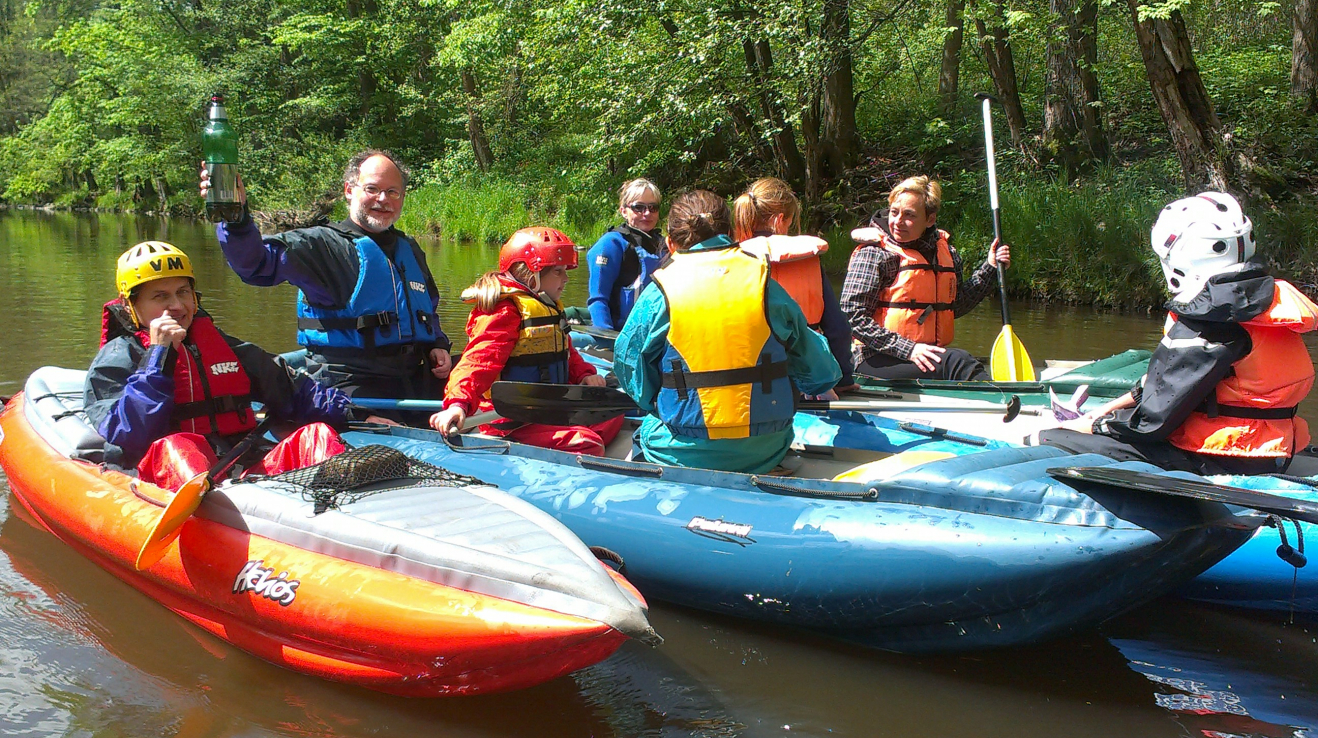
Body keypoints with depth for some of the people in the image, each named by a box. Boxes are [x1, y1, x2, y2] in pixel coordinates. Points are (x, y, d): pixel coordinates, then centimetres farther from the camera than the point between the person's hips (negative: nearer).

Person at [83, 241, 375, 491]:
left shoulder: (219, 344, 26)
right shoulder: (116, 358, 11)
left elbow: (291, 390, 25)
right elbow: (128, 436, -7)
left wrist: (355, 412, 12)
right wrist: (158, 355, -8)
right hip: (164, 478, -4)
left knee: (316, 434, -17)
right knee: (176, 447, -35)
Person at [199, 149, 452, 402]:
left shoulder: (410, 251, 20)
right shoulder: (322, 245, -1)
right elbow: (257, 262, -17)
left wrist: (438, 346, 15)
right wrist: (235, 217, -35)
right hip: (351, 383, -6)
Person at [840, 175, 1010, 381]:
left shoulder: (946, 252, 13)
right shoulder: (874, 254, -6)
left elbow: (956, 306, 24)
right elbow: (852, 316, -13)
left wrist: (989, 268, 17)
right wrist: (908, 350, -18)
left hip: (929, 357, 7)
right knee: (958, 361, -30)